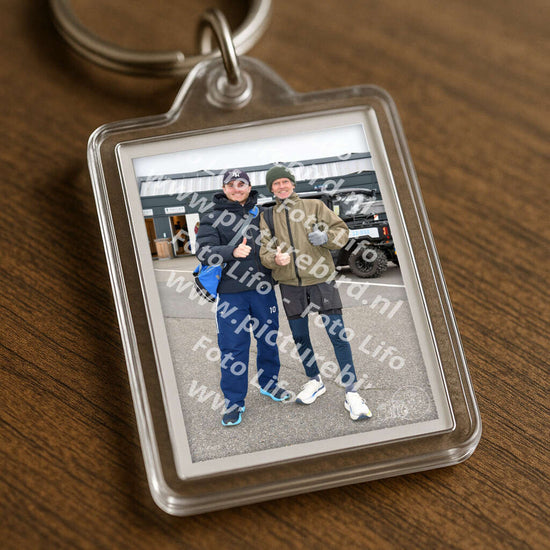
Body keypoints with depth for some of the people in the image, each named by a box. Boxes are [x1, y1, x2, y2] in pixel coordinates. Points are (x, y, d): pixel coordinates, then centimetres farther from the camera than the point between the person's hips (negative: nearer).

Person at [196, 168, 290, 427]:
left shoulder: (261, 214, 11)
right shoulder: (211, 218, 1)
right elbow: (204, 251, -12)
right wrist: (232, 252, -28)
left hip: (263, 289, 4)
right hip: (231, 293, -3)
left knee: (269, 338, 15)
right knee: (233, 347, -1)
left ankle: (269, 383, 36)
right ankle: (234, 401, 10)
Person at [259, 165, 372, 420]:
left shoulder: (314, 206, 4)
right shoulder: (267, 217, 10)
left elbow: (342, 230, 4)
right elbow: (264, 251, 3)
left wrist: (326, 237, -18)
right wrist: (275, 258, -21)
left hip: (320, 280, -3)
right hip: (290, 285, 3)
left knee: (338, 334, -7)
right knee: (300, 337, 12)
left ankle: (351, 393, -1)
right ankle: (314, 381, 33)